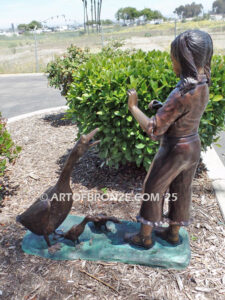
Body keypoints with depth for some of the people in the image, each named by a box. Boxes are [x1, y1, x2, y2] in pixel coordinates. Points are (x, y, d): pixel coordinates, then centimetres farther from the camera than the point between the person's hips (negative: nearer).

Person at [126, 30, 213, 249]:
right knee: (181, 191, 21)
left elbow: (153, 130, -28)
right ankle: (173, 233, 41)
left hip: (173, 151, -8)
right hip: (193, 147, 8)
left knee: (153, 190, 11)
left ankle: (145, 237, 29)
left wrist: (133, 107, -17)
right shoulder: (202, 84, -3)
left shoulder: (182, 94, -30)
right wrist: (162, 107, 2)